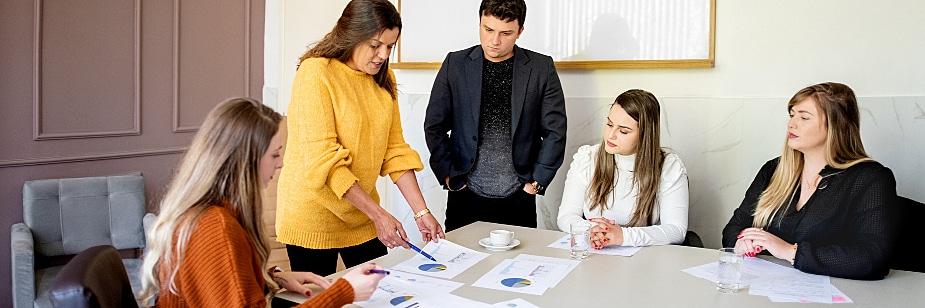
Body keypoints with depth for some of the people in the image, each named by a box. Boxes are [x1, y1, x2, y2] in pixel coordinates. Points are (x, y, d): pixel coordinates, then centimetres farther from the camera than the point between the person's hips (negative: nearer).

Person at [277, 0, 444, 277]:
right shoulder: (315, 73, -16)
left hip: (362, 215, 6)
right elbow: (323, 159, -21)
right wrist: (378, 214, -24)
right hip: (315, 218, -5)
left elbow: (395, 150, 2)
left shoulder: (383, 78, 4)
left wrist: (421, 212, -7)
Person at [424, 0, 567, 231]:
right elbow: (434, 126, 4)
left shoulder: (541, 68, -1)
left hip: (518, 199, 0)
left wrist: (537, 181, -2)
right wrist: (447, 174, -1)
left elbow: (555, 132, 1)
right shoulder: (455, 64, 1)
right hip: (466, 196, 1)